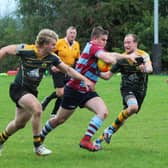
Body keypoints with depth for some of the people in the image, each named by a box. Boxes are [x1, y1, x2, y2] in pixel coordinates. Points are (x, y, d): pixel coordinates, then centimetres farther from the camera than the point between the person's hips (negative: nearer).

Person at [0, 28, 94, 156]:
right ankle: (37, 146, -17)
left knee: (20, 123, 16)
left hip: (32, 91, 7)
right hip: (19, 88, -7)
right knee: (37, 108, -29)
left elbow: (68, 70, 0)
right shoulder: (26, 50, -21)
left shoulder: (52, 57, -8)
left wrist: (85, 79, -7)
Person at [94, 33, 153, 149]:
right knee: (133, 107, -32)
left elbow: (149, 68, -26)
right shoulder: (122, 58, 1)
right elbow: (108, 75, 5)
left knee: (123, 117, 3)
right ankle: (112, 129, -17)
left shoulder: (143, 55, -6)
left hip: (140, 91, 1)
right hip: (127, 88, -1)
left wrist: (145, 69, -49)